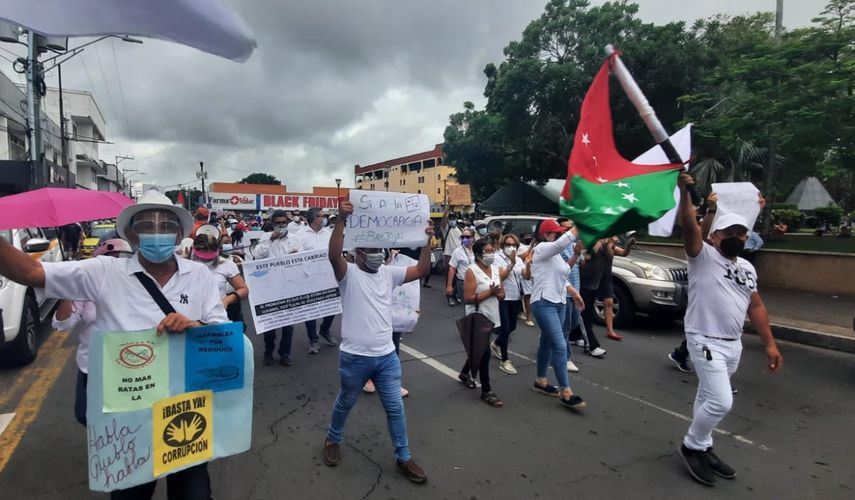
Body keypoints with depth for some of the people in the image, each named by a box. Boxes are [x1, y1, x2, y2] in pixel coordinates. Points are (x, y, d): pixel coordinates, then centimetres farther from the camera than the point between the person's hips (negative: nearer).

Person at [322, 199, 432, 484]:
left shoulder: (389, 273, 4)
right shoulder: (348, 274, -10)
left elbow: (422, 270, -1)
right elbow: (333, 254, -31)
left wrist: (427, 241, -12)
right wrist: (342, 219, -40)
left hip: (387, 356, 4)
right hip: (355, 357, -4)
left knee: (395, 408, 11)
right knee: (345, 403, 20)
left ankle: (403, 457, 28)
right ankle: (333, 440, 48)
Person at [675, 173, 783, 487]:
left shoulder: (747, 268, 14)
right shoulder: (703, 255, -9)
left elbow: (756, 307, 16)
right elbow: (688, 226, -27)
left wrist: (770, 344, 12)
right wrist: (685, 192, -41)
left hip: (733, 345, 8)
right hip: (705, 341, -7)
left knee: (708, 398, 17)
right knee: (720, 402, -12)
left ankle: (702, 448, 30)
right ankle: (691, 447, 10)